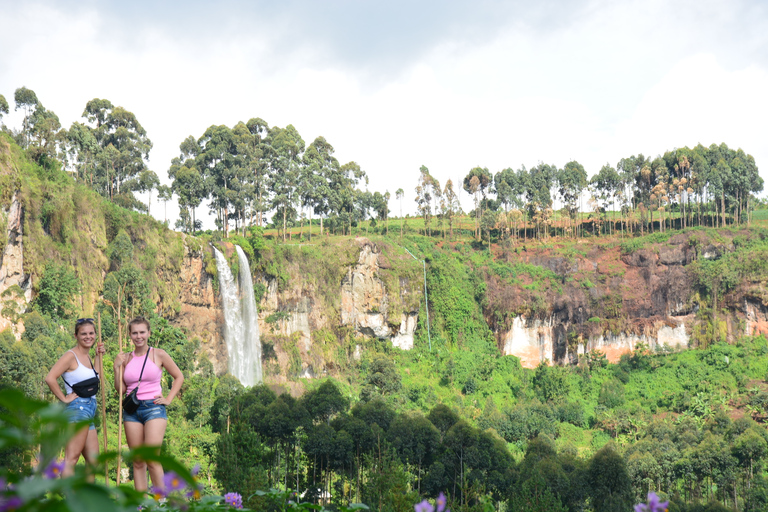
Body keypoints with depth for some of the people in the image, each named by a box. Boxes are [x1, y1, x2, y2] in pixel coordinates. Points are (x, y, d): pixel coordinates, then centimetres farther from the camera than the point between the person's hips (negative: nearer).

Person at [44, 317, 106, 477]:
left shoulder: (88, 357, 18)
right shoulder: (71, 356, -7)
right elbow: (50, 378, -18)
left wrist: (98, 356, 23)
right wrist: (64, 398, -12)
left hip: (88, 414, 9)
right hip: (78, 409, -9)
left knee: (93, 461, 9)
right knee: (71, 458, -13)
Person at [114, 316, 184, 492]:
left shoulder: (159, 355, 3)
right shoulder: (126, 358, 10)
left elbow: (179, 377, 11)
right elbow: (120, 389, 11)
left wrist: (168, 399, 3)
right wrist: (117, 367, 0)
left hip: (153, 407, -3)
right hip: (131, 411, 3)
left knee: (151, 459, -13)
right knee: (138, 462, 3)